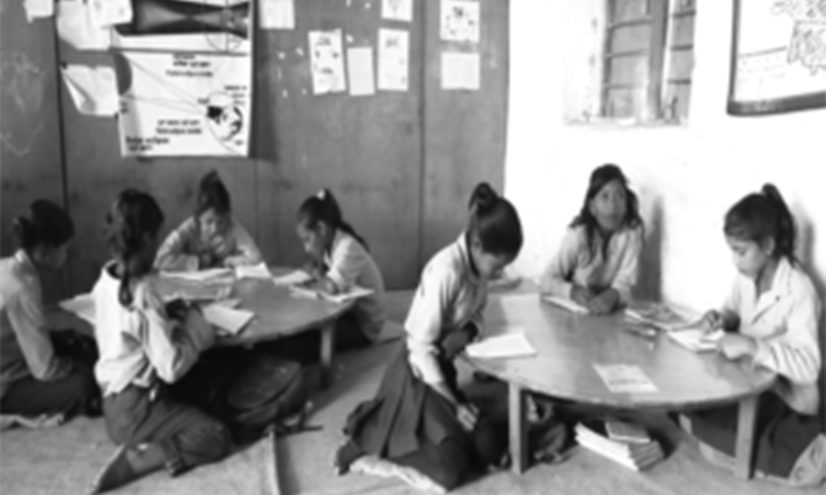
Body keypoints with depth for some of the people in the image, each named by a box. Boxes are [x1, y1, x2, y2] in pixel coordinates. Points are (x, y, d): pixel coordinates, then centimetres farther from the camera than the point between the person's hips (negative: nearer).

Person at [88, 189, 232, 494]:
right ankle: (136, 458, -13)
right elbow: (171, 368, -24)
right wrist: (193, 327, -10)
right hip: (134, 409, -9)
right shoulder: (143, 294, -27)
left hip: (115, 400, 9)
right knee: (217, 438, -10)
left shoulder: (106, 280, 0)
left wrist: (170, 319, 4)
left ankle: (141, 448, 3)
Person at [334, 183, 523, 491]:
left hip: (443, 367, 8)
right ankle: (370, 440, 7)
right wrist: (453, 404, -18)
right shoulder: (446, 270, -28)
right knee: (451, 469, -14)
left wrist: (468, 331, -13)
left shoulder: (478, 266, -4)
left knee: (491, 448, 3)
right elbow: (422, 348, -24)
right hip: (418, 373, -8)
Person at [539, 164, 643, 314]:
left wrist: (611, 296, -39)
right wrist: (572, 291, -31)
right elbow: (547, 279, -12)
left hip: (611, 311, 0)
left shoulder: (632, 231, -12)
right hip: (574, 308, 0)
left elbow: (625, 283, -17)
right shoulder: (578, 233, -13)